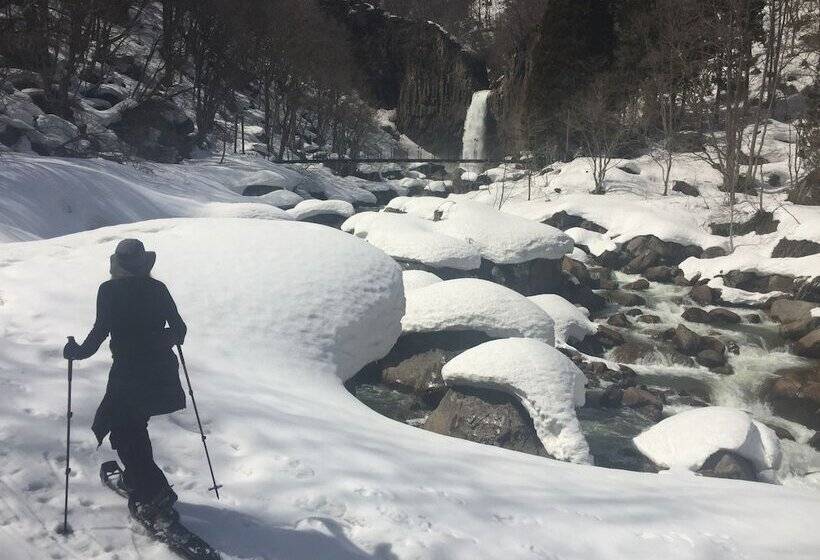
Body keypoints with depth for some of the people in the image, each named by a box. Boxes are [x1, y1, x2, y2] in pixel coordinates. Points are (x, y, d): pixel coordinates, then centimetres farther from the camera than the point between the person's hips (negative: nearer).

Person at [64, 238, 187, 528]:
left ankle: (157, 498, -3)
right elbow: (179, 328, 7)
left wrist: (78, 351, 6)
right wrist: (171, 338, 29)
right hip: (162, 371, 5)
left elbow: (100, 330, -11)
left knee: (122, 432, 5)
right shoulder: (158, 288, 4)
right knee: (134, 424, 26)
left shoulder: (109, 290, -5)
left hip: (129, 373, -5)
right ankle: (136, 479, 40)